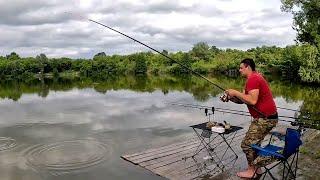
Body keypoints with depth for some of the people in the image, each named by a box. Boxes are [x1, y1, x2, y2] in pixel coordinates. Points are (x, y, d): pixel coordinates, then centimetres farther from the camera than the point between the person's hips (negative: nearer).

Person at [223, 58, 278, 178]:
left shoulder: (253, 79, -16)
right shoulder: (255, 78, 18)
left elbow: (252, 101, -27)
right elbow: (243, 100, 15)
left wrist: (236, 93, -17)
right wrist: (231, 97, -1)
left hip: (265, 119, -10)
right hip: (268, 117, 11)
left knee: (246, 144, -2)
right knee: (254, 143, 20)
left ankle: (251, 171, 11)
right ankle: (256, 168, 30)